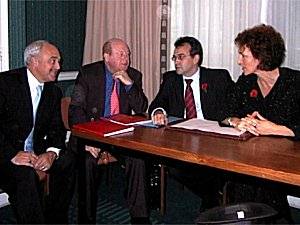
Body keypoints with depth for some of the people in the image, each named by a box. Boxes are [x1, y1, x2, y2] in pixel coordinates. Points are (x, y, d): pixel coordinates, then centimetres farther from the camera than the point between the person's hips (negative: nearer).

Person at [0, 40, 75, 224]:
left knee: (67, 160, -17)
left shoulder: (54, 92, 7)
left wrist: (51, 153, -16)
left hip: (35, 150, 6)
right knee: (26, 173, -33)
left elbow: (57, 129, 5)